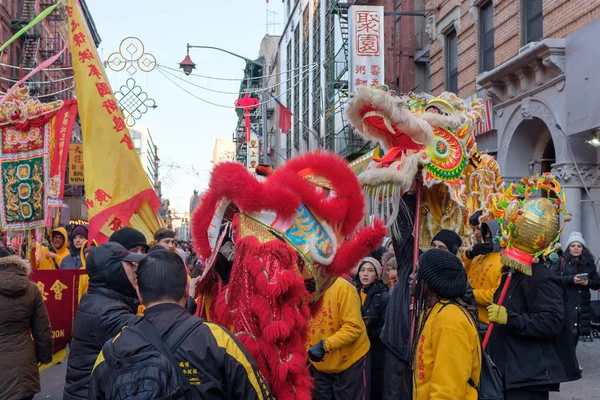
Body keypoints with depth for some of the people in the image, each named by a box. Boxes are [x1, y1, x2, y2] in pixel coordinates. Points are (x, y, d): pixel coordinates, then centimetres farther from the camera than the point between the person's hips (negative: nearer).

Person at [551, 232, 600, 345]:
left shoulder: (589, 263, 12)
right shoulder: (562, 261, 0)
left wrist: (588, 282, -8)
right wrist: (571, 279, -19)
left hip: (582, 306, 4)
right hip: (565, 305, -4)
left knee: (575, 336, 8)